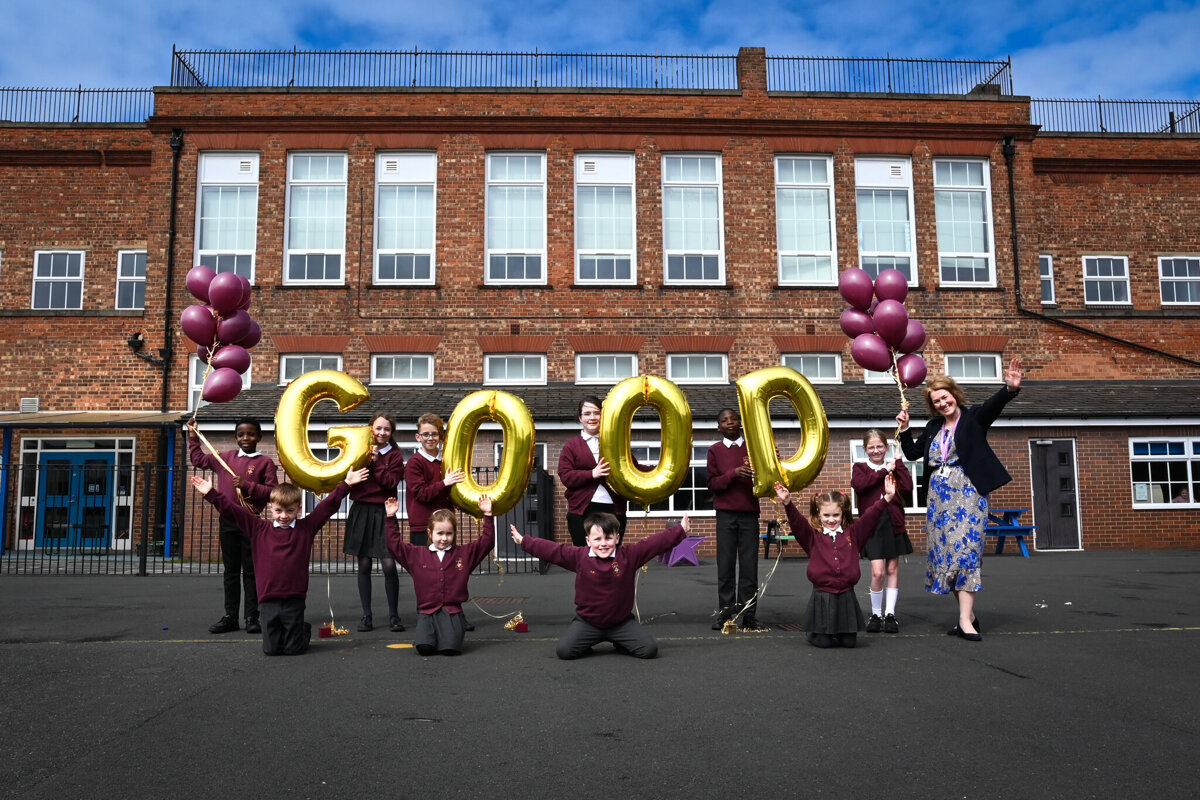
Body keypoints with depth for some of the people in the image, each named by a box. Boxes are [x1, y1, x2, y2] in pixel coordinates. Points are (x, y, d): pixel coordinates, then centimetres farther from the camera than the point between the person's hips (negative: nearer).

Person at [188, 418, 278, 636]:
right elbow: (199, 459, 24)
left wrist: (248, 485, -18)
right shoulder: (226, 458, 9)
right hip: (227, 521, 4)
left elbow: (272, 492, -10)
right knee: (230, 572, 11)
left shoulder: (265, 462, -4)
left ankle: (252, 618, 7)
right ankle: (230, 617, 17)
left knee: (251, 572, 2)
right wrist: (193, 437, 20)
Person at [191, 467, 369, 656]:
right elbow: (233, 510, 5)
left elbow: (328, 505, 0)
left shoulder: (306, 528, 3)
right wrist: (211, 494, 1)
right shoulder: (259, 528, 6)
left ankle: (304, 630, 38)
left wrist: (346, 484, -5)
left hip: (294, 600, -1)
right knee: (271, 649, 6)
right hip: (268, 600, 1)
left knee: (293, 648, 5)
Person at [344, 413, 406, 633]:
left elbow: (390, 482, -10)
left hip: (383, 512, -2)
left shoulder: (394, 456, 4)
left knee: (389, 565, -8)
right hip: (361, 511, 2)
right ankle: (366, 615, 14)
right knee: (364, 565, 5)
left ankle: (393, 615, 3)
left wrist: (375, 462, -13)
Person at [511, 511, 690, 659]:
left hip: (622, 622, 0)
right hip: (587, 622, 0)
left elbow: (656, 543, -10)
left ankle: (619, 642, 18)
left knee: (649, 649, -14)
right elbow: (551, 550, -4)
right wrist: (523, 541, -5)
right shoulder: (578, 556, -7)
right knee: (564, 651, -18)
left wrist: (680, 530, -14)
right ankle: (588, 642, 17)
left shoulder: (630, 555, -8)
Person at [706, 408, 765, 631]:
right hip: (726, 514, -1)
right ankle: (725, 613, 3)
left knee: (749, 564, -2)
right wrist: (734, 473, -15)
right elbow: (712, 484, 0)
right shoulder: (715, 450, 9)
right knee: (725, 563, -2)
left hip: (749, 512, 1)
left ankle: (749, 615, 2)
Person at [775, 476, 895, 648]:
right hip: (822, 595, -2)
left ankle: (841, 632, 40)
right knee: (823, 642, -1)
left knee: (849, 642, 8)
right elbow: (797, 522, -14)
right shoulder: (813, 536, 0)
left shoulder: (852, 533, 6)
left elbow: (870, 517, -2)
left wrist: (887, 498, -14)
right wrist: (787, 502, -31)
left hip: (847, 595, 2)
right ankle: (812, 632, 31)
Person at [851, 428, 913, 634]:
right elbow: (858, 484, -17)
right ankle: (876, 614, 8)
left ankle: (890, 614, 16)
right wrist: (883, 471, -12)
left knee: (892, 569, 7)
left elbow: (908, 486, -7)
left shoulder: (894, 466, 10)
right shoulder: (860, 467, 6)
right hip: (872, 523, -2)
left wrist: (898, 462, -5)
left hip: (893, 522, 2)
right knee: (878, 572, -9)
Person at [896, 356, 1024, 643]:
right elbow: (913, 453, 20)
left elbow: (993, 404, -21)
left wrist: (1010, 388, -40)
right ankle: (968, 614, 13)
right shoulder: (933, 427, 14)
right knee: (945, 551, 4)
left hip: (967, 491, -6)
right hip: (939, 495, 6)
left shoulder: (974, 416, -1)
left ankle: (965, 619, -16)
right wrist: (904, 428, 8)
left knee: (964, 547, -14)